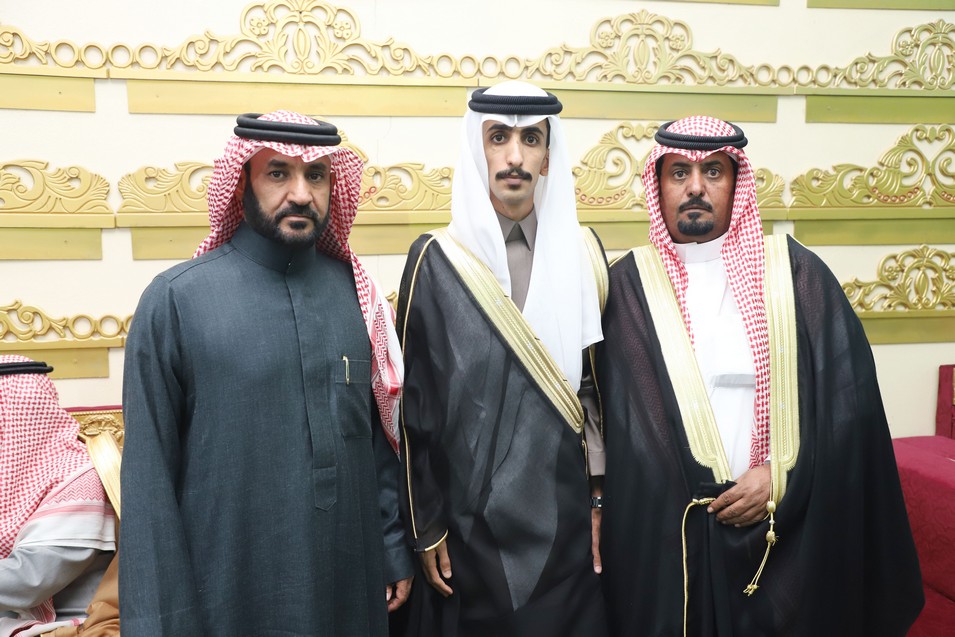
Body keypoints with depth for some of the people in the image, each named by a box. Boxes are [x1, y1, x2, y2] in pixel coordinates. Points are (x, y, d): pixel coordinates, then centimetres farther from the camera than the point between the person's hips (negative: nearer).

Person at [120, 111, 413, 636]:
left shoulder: (356, 292, 0)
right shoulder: (175, 299, -11)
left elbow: (381, 433, 6)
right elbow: (149, 477, -9)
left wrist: (396, 548, 7)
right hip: (230, 593, -3)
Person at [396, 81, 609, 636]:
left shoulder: (582, 252, 1)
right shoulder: (437, 260, -7)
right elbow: (415, 403, -4)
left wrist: (600, 500, 3)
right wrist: (424, 526, -2)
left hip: (565, 518, 2)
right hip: (470, 522, -2)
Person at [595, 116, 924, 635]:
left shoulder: (795, 273, 1)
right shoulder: (629, 284, 0)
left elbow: (850, 395, -1)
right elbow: (617, 416, 0)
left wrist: (782, 476, -10)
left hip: (788, 534, 1)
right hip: (663, 535, 0)